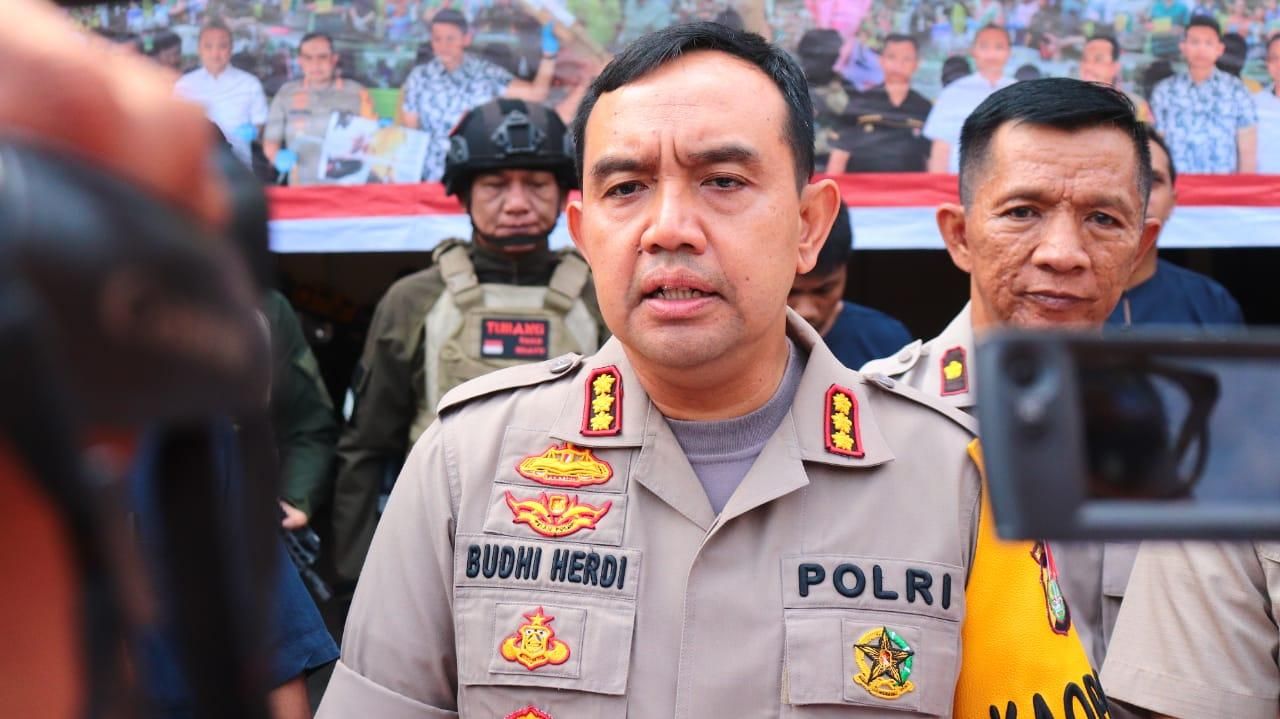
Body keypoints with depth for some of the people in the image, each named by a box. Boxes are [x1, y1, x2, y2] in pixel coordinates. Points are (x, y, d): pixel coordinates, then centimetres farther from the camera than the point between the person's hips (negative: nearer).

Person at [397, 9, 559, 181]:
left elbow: (535, 93, 0)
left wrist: (548, 56, -12)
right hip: (436, 178, 0)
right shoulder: (419, 78, 1)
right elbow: (408, 133, 6)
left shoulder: (487, 73, 2)